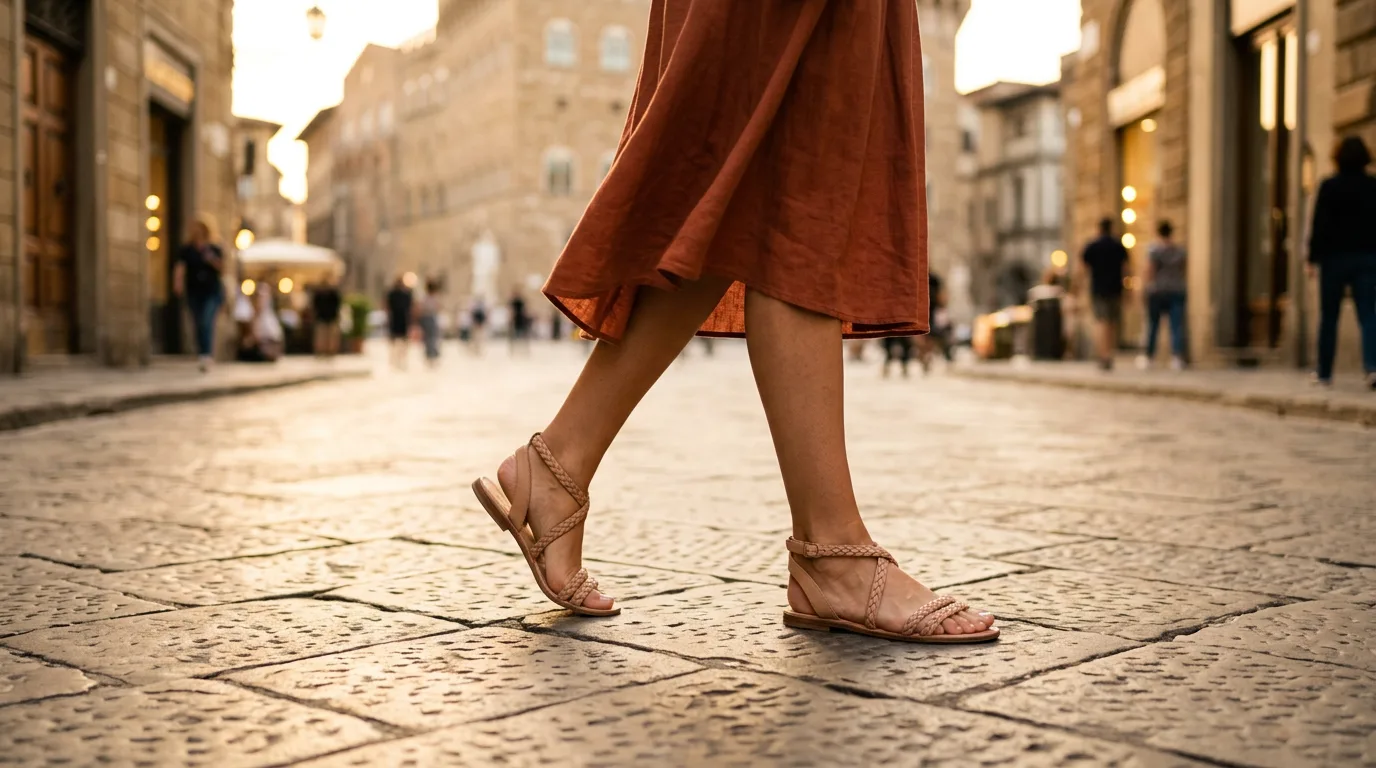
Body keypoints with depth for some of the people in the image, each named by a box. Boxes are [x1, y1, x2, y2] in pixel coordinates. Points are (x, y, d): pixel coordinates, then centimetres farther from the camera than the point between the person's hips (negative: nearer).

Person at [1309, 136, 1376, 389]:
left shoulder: (1329, 187, -7)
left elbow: (1319, 225, -8)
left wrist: (1313, 258, -4)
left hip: (1335, 257, -2)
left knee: (1329, 317, 8)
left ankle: (1324, 372, 15)